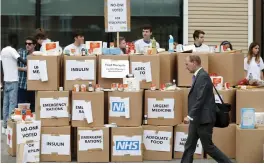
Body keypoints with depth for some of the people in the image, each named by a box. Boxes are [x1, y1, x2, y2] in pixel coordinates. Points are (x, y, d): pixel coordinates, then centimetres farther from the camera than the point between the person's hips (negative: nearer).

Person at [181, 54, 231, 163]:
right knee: (189, 146, 8)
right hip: (196, 119, 10)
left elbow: (200, 99, -24)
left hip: (204, 119, -10)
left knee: (208, 147, -1)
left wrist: (190, 116, -23)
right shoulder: (198, 76, 13)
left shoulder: (203, 76, -18)